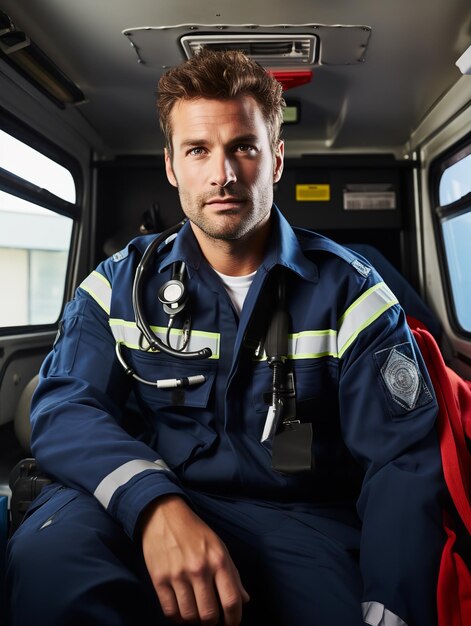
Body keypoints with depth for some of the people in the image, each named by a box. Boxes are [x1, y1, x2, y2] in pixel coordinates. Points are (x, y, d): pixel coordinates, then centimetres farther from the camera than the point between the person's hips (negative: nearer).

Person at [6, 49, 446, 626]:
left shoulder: (349, 291, -3)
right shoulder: (123, 283, 2)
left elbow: (403, 461, -6)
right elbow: (64, 406, -7)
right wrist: (155, 504, -27)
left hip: (305, 520, 1)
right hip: (156, 508, 1)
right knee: (48, 548, -28)